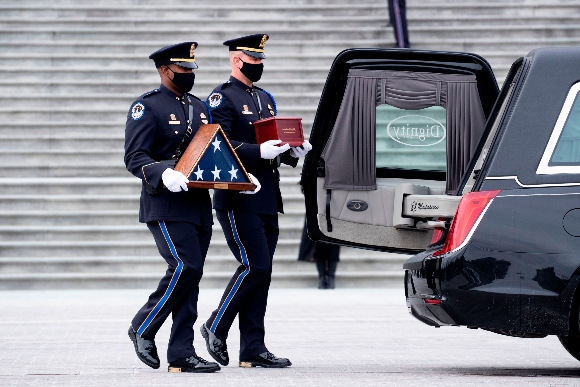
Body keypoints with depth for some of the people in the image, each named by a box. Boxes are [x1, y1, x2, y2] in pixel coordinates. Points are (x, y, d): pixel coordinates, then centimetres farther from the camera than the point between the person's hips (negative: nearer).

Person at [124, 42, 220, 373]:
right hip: (166, 207, -7)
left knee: (191, 277, 4)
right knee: (186, 268, -18)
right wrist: (163, 174, -31)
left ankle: (182, 355, 6)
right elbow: (134, 158, -13)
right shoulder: (147, 107, -5)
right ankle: (143, 327, 1)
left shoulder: (200, 107, 18)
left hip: (199, 206, 7)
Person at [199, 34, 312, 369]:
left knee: (262, 272, 6)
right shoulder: (222, 98, -6)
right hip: (238, 200, -8)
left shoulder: (265, 99, 19)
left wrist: (292, 152, 4)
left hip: (267, 201, 8)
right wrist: (259, 151, -25)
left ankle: (253, 350, 8)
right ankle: (216, 328, 3)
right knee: (255, 266, -14)